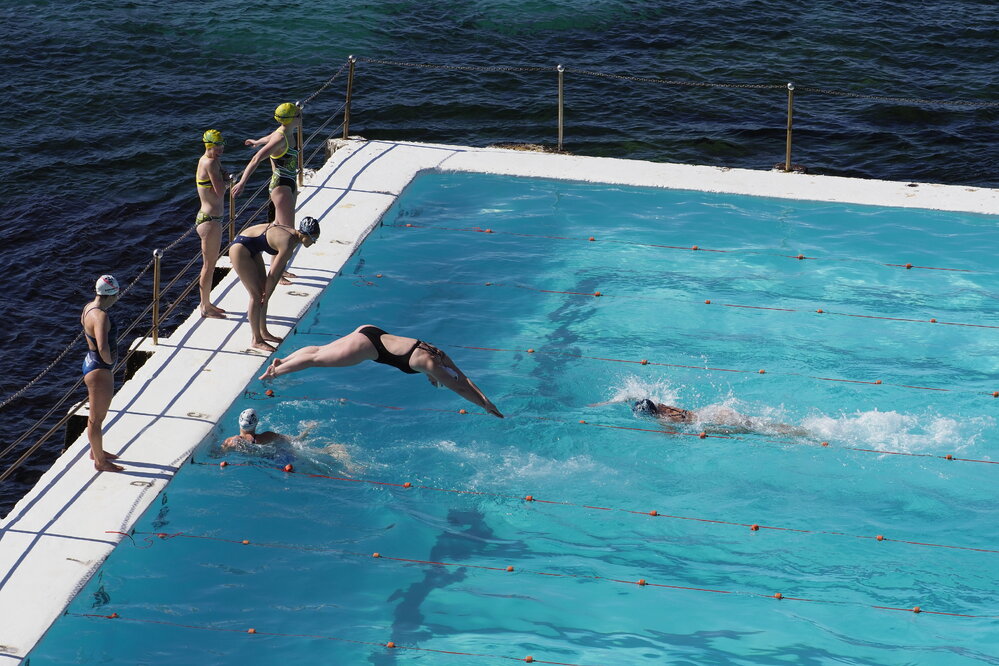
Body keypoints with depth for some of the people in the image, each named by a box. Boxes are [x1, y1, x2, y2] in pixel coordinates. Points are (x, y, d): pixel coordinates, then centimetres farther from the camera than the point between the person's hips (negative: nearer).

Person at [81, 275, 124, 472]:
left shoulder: (89, 307, 3)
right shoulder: (101, 316, -28)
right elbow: (103, 347, -41)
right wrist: (109, 362, -20)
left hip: (92, 362, 10)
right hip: (100, 370, -10)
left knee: (97, 414, 26)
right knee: (97, 418, 4)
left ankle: (96, 451, 43)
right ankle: (100, 461, 17)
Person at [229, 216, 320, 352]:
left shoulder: (293, 235, 0)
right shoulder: (288, 244, -28)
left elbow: (280, 268, 4)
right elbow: (273, 275, -22)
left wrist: (266, 294, 4)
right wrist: (266, 296, -9)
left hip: (252, 250, 10)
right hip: (240, 250, -10)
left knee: (263, 290, 13)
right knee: (256, 295, -6)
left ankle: (263, 332, 25)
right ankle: (256, 340, 2)